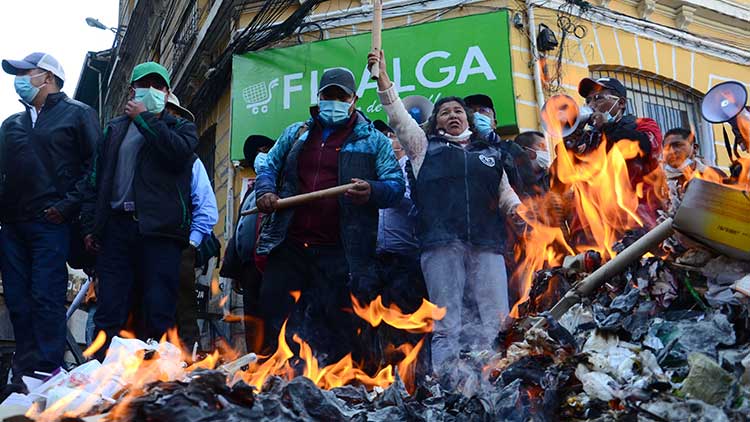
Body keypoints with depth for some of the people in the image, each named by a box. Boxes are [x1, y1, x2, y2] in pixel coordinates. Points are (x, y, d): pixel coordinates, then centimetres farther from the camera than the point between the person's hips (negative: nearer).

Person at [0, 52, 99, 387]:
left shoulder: (77, 114, 4)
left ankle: (46, 369, -5)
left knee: (47, 297, -9)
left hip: (51, 222, -6)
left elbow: (95, 164, -4)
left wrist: (69, 204, -12)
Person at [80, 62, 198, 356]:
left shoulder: (181, 127, 14)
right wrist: (91, 225, 9)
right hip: (117, 225, 3)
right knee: (109, 313, -1)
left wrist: (144, 118, -3)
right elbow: (97, 178, 18)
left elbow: (180, 151, -11)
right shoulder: (115, 129, 23)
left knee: (159, 315, -5)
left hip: (159, 229, -3)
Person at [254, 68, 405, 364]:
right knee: (275, 313, 4)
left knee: (336, 329, 0)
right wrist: (265, 192, 0)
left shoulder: (373, 140, 9)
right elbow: (269, 168, 23)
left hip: (341, 253, -3)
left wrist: (373, 191, -22)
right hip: (289, 247, 3)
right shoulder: (295, 134, 21)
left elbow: (396, 184, 2)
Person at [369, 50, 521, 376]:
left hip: (487, 243, 2)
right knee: (446, 327, -6)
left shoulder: (490, 154, 26)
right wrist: (382, 77, 2)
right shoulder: (426, 147, 20)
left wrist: (516, 207, 3)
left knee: (496, 324, -7)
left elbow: (506, 193, 25)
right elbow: (397, 116, 11)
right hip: (441, 242, -2)